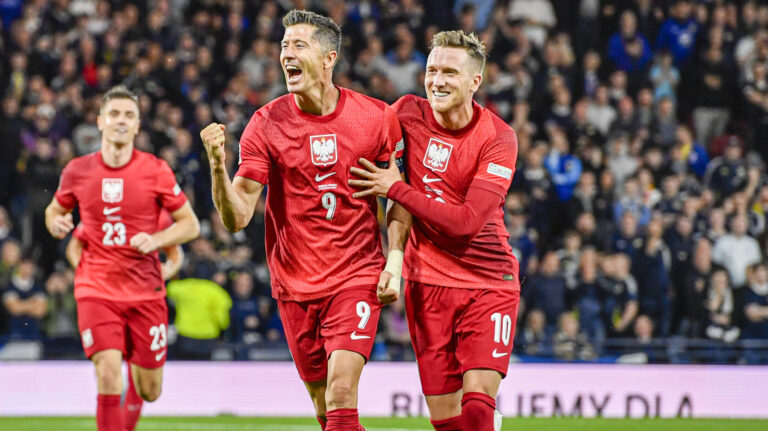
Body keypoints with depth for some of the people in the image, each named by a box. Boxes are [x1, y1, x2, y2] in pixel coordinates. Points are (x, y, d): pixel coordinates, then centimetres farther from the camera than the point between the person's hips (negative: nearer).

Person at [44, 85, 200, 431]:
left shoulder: (156, 170, -3)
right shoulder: (78, 171, 1)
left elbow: (190, 224, 2)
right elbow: (55, 209, 19)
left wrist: (156, 240, -16)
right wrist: (56, 223, -5)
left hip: (146, 292, 1)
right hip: (96, 289, -1)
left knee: (150, 391, 8)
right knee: (109, 377, -20)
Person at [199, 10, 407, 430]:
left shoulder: (376, 117, -5)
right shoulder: (266, 123, -6)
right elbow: (237, 218, -11)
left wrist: (395, 260, -5)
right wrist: (217, 164, -28)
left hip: (357, 277, -2)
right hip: (294, 282, 2)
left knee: (342, 392, -18)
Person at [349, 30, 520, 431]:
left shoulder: (498, 138, -11)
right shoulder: (407, 113, -1)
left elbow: (466, 222, -20)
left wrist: (396, 189, -16)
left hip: (489, 282, -3)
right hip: (428, 282, 3)